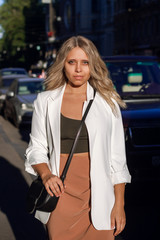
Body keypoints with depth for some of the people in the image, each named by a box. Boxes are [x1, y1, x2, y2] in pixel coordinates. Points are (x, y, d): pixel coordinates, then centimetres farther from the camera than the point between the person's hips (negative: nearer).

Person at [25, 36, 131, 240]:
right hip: (62, 192, 0)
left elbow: (117, 158, 3)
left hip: (98, 194, 0)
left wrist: (119, 203, -1)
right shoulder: (46, 101, 5)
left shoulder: (107, 102, 3)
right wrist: (45, 174, -12)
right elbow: (36, 148, 9)